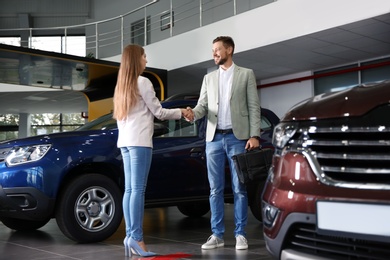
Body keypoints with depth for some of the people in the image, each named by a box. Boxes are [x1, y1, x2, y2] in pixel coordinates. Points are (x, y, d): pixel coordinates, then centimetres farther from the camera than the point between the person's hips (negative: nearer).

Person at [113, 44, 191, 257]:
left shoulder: (122, 85, 20)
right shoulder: (142, 82, -6)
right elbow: (158, 112, -4)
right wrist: (181, 112, 10)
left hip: (125, 141, 8)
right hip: (139, 140, -8)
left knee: (129, 190, 4)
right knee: (138, 189, -11)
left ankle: (130, 235, 3)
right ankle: (136, 238, -12)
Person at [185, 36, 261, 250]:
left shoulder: (246, 74, 6)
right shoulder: (209, 78, 16)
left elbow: (254, 107, 1)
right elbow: (202, 104, 8)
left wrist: (254, 135, -9)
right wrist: (193, 113, -15)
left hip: (237, 137, -3)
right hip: (214, 138, 3)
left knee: (239, 189, 0)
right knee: (215, 189, 5)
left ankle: (240, 234, 9)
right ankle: (217, 235, 12)